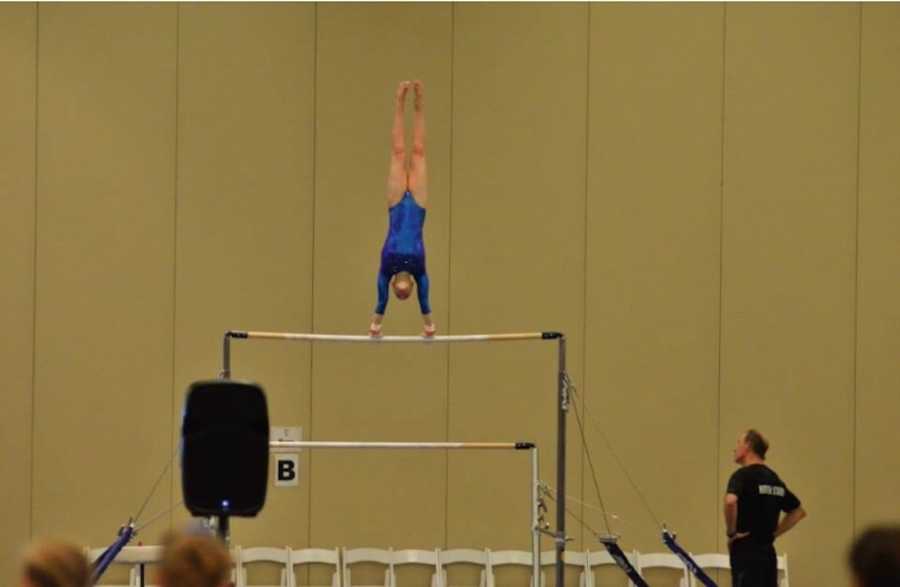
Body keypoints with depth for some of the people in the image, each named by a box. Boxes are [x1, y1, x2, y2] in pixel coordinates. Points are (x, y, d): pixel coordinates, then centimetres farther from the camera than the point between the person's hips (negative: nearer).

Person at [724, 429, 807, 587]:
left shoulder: (742, 475, -10)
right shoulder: (774, 478, 14)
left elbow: (730, 501, -30)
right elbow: (798, 511, 23)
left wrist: (731, 532, -16)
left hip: (746, 552, -8)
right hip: (768, 552, 8)